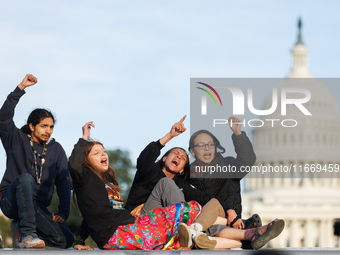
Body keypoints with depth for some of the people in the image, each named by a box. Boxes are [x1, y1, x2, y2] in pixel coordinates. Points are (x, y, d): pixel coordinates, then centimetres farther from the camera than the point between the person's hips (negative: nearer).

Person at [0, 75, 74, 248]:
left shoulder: (56, 150, 13)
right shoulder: (17, 140, 5)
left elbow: (63, 183, 7)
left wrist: (63, 213, -6)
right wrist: (21, 88, -19)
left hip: (38, 207, 4)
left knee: (65, 240, -18)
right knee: (25, 178, -37)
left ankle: (21, 228, 6)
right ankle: (27, 234, -34)